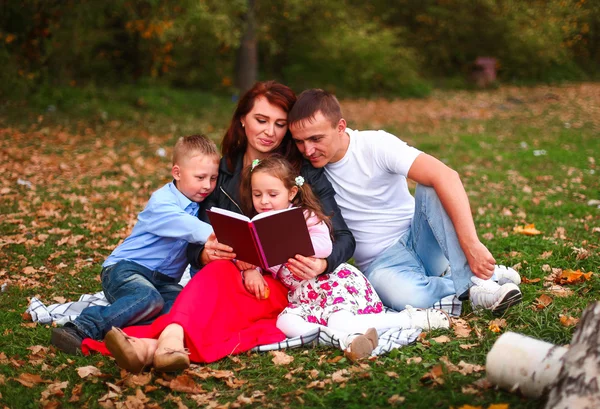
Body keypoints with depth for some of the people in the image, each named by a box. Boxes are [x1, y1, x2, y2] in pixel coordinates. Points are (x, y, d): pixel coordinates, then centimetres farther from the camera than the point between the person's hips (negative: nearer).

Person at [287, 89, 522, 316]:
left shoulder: (375, 144, -15)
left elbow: (446, 176, -27)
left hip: (419, 238, 0)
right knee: (402, 294, -36)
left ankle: (482, 276, -29)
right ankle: (473, 288, -13)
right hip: (381, 262, 1)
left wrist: (471, 245, -37)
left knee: (431, 188, -30)